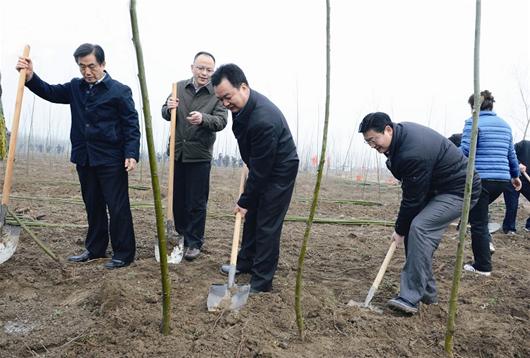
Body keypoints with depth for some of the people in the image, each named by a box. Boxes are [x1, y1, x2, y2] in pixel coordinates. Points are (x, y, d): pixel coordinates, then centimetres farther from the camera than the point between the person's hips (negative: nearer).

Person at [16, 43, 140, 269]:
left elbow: (132, 126, -9)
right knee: (92, 206, 15)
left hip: (111, 159, -6)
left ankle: (124, 254, 8)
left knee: (118, 207, -1)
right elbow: (50, 92, 17)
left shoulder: (119, 91, -7)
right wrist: (30, 77, 0)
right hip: (84, 158, 6)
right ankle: (95, 249, 28)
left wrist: (131, 154, -18)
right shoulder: (75, 87, 12)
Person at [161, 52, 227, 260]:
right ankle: (181, 235, 31)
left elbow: (221, 121, -15)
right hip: (177, 152, 4)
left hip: (200, 156, -4)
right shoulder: (179, 87, 5)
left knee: (197, 203, 2)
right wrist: (169, 109, -15)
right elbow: (165, 114, 9)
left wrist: (203, 119, -35)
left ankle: (194, 243, 15)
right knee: (177, 199, 14)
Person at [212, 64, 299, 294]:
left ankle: (262, 282, 5)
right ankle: (246, 261, 35)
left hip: (279, 173, -9)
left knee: (267, 225, -5)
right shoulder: (241, 106, -6)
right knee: (252, 216, 18)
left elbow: (261, 169, -28)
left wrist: (245, 200, -19)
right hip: (260, 168, 9)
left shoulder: (264, 119, -36)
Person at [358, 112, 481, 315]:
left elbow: (412, 199, -22)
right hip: (437, 187, 10)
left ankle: (411, 298, -22)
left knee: (419, 228, -25)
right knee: (415, 230, 4)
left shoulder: (413, 153, -32)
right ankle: (426, 292, 15)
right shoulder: (401, 132, -3)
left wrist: (400, 230, -9)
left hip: (460, 190, -10)